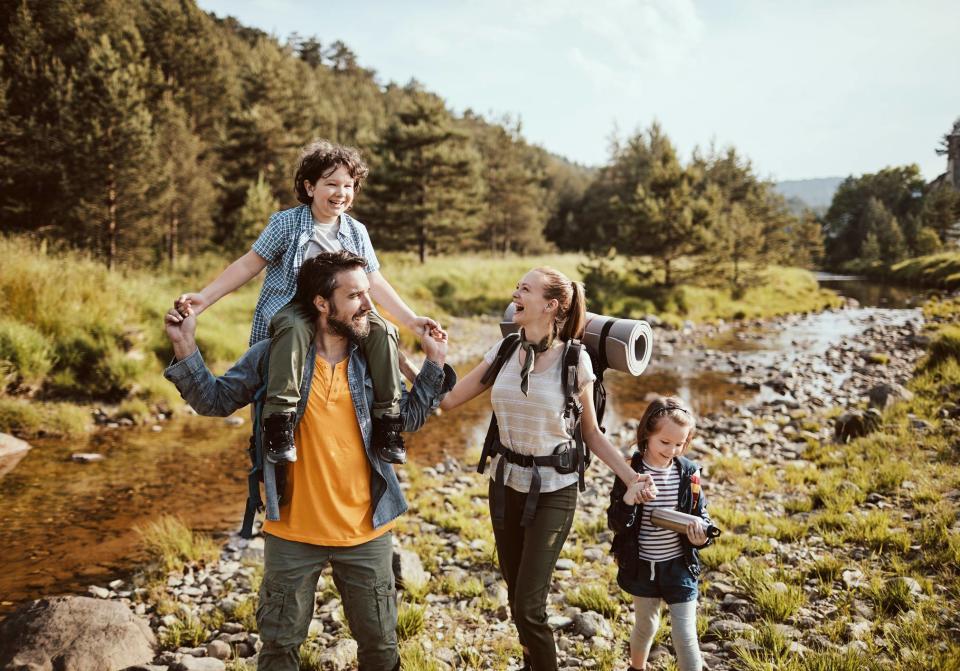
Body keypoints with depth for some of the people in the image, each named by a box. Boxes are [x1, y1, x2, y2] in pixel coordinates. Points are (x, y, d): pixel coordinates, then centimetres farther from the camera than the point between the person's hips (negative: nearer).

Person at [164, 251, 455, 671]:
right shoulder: (275, 354, -10)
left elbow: (409, 417, 9)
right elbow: (216, 400, -1)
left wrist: (435, 363, 0)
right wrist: (186, 349, -14)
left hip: (366, 532, 2)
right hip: (293, 532, -2)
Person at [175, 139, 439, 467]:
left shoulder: (356, 232, 10)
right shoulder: (286, 223, -2)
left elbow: (374, 283, 13)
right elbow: (249, 265, 0)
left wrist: (411, 320, 6)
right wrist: (205, 298, -8)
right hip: (289, 307, -4)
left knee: (382, 331, -24)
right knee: (295, 328, -40)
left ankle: (387, 420, -14)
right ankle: (279, 420, -38)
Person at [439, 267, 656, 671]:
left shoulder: (574, 360, -12)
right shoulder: (504, 351, -1)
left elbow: (591, 434, -2)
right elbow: (446, 399, -1)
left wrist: (630, 477, -14)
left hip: (553, 491, -5)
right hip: (506, 484, 5)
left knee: (528, 606, -9)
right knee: (516, 595, 15)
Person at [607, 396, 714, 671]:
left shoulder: (689, 473, -8)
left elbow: (701, 515, 1)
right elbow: (616, 524, -11)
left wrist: (702, 534, -22)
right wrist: (627, 501, -32)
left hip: (679, 566, 0)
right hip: (642, 566, 0)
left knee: (685, 636, -1)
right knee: (646, 626, 22)